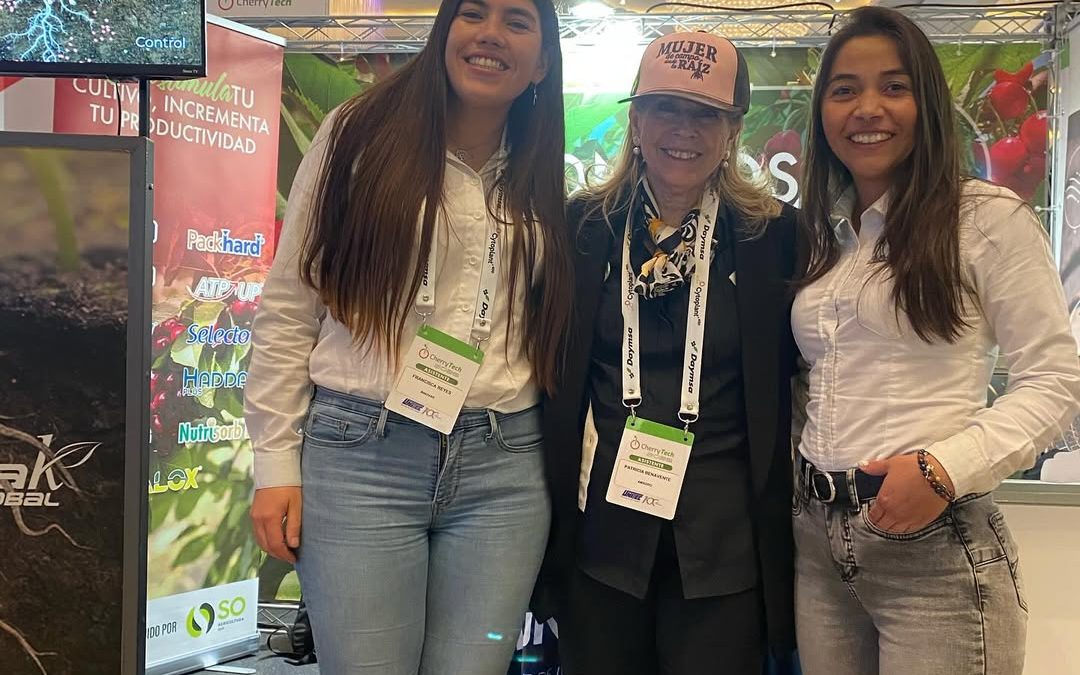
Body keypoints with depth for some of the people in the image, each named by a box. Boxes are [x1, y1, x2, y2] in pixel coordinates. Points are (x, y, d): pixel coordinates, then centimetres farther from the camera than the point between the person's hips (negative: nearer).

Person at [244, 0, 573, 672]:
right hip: (359, 456, -2)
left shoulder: (542, 182, 12)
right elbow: (288, 311, 2)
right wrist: (277, 463, -2)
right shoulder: (359, 137, 3)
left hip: (505, 471, 3)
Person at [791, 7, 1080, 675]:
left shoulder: (990, 219, -6)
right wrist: (791, 481, 3)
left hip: (934, 548, -5)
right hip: (817, 541, 6)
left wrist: (946, 468, -21)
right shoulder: (820, 236, 13)